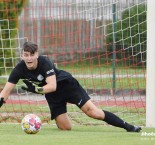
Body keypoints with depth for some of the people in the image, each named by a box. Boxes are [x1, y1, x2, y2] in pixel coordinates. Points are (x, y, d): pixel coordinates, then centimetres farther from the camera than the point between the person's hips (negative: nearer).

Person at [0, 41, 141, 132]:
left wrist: (35, 89, -41)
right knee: (65, 127, -5)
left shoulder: (45, 62, -28)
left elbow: (52, 86, -32)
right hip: (53, 96, 4)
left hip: (66, 84, -4)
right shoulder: (19, 70, -18)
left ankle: (127, 126, -12)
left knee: (92, 111, -16)